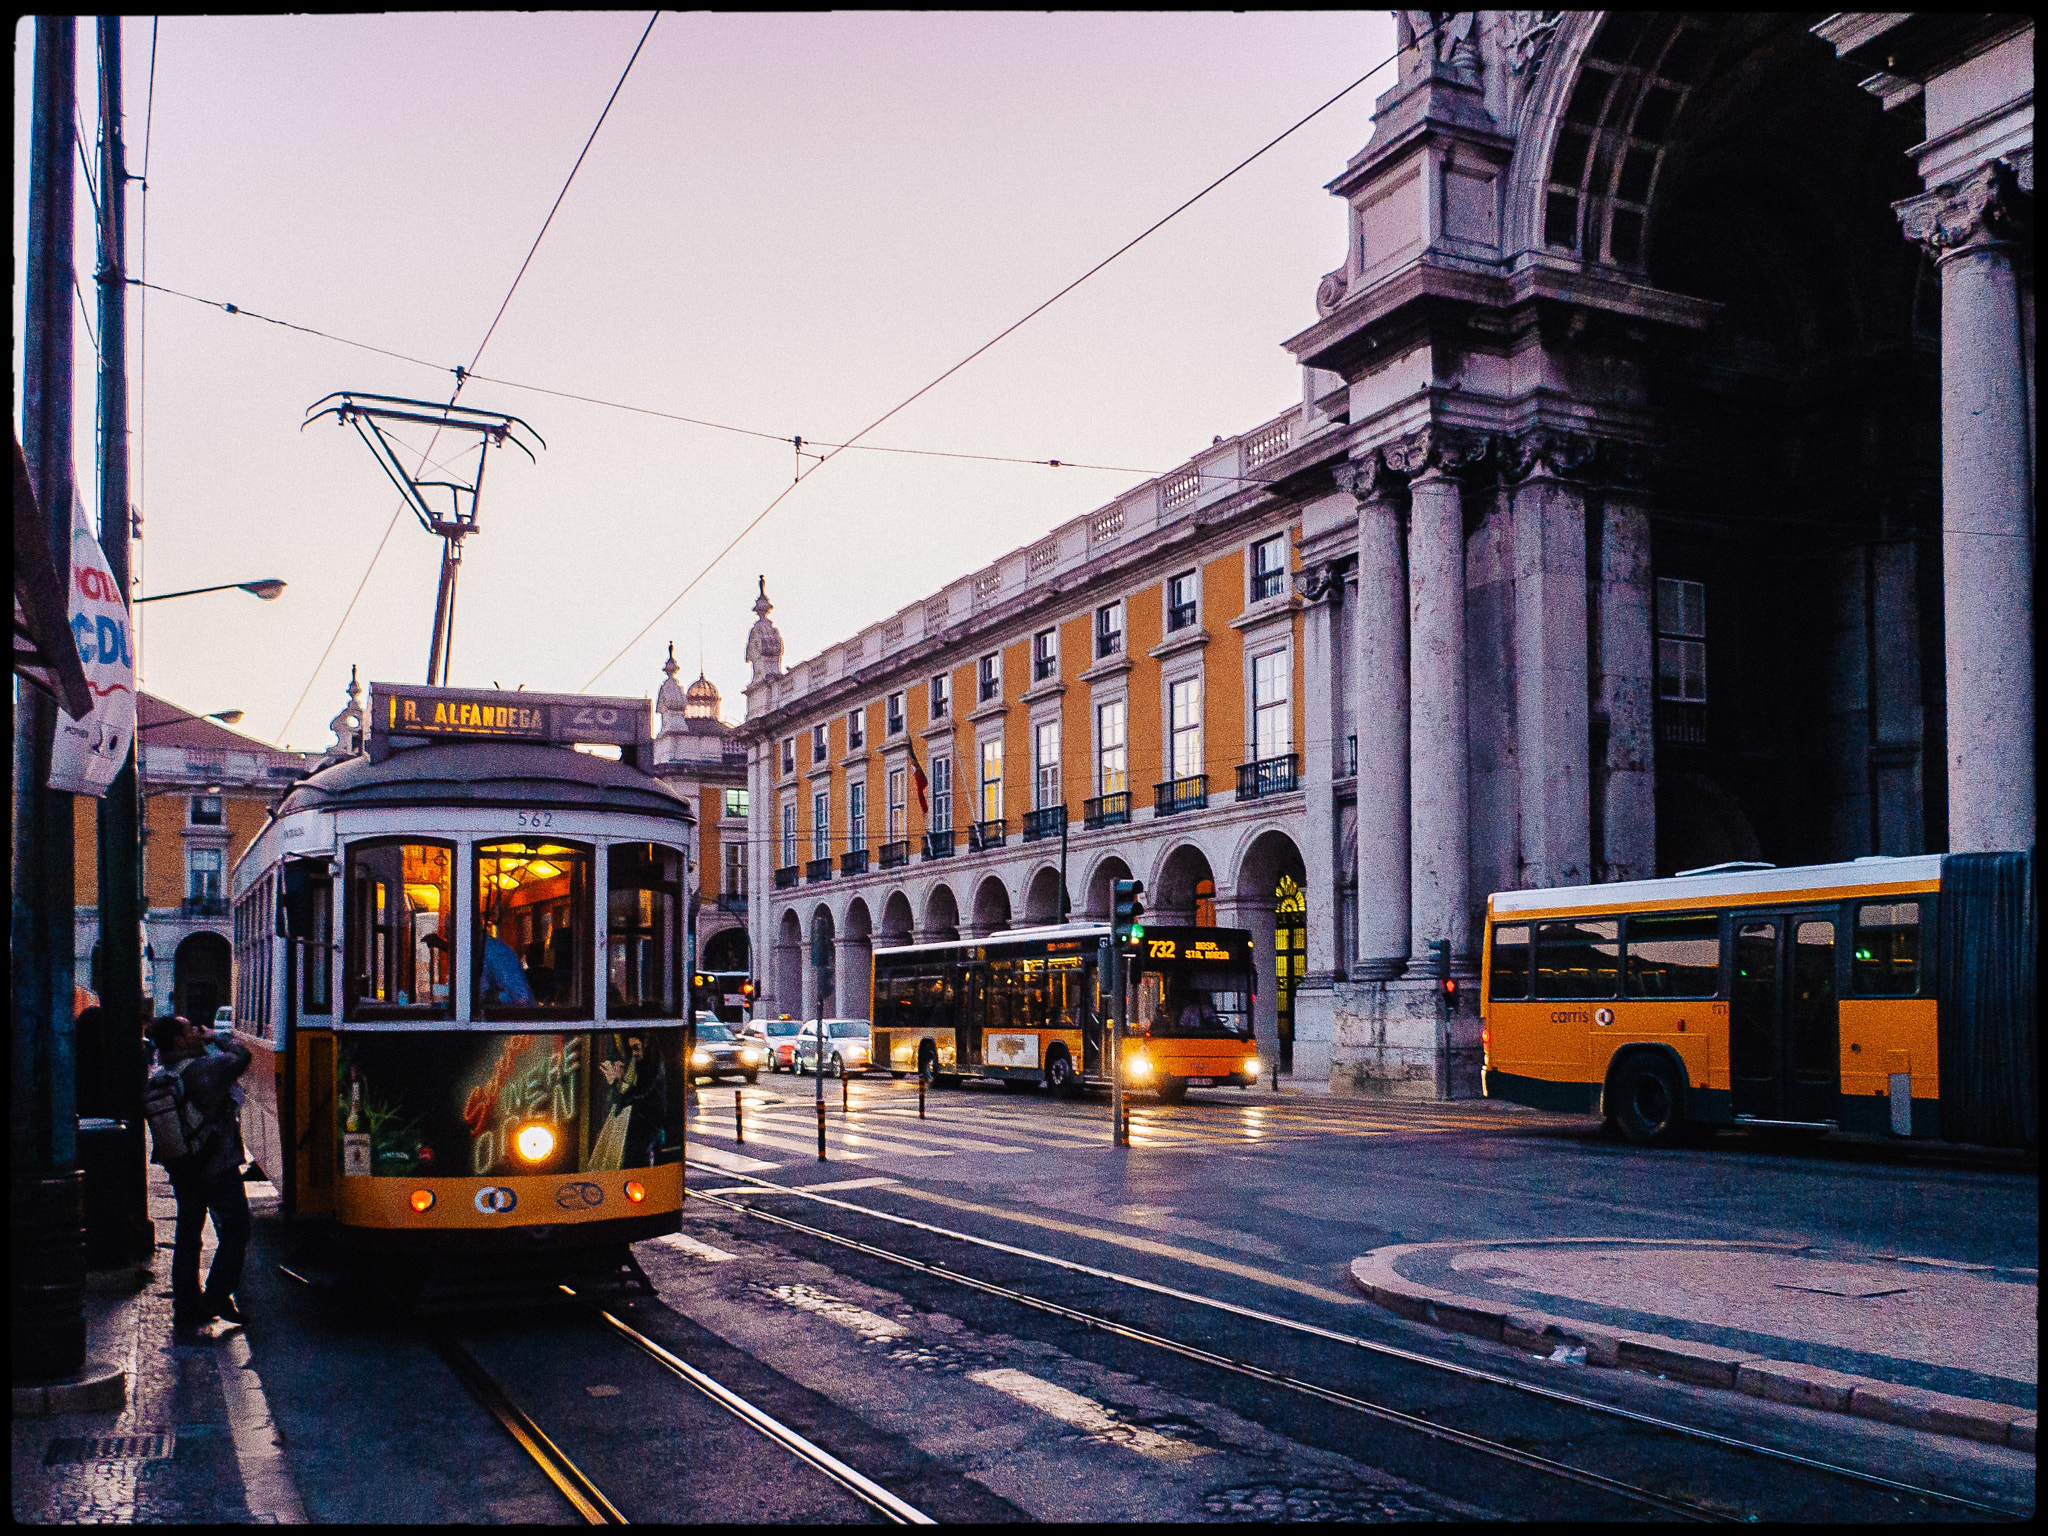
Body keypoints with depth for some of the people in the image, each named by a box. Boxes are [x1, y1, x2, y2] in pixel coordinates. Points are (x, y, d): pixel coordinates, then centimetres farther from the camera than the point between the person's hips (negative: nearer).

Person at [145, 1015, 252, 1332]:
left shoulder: (157, 1076, 1)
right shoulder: (203, 1068, -20)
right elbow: (241, 1055, -6)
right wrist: (215, 1040, 6)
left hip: (180, 1169, 7)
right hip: (217, 1168, -7)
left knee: (188, 1235, 14)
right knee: (235, 1230, 5)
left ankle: (185, 1307, 18)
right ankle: (217, 1297, 1)